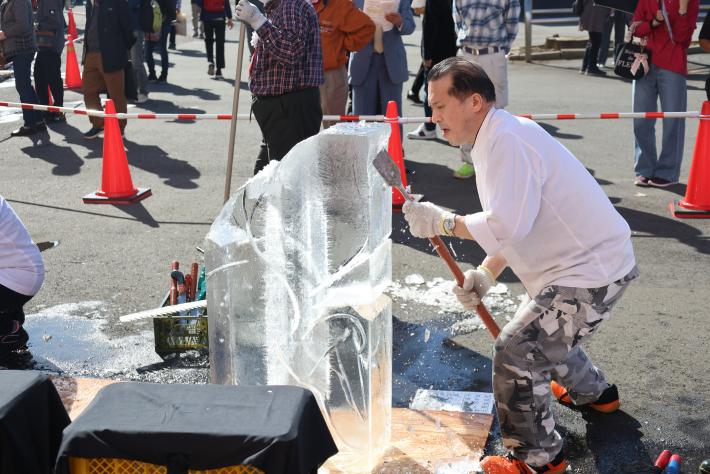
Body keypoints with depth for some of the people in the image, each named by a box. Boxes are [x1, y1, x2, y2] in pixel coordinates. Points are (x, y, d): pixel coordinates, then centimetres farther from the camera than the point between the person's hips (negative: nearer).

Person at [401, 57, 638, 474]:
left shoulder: (508, 140, -23)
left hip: (593, 272, -11)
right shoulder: (497, 139, 10)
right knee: (545, 330, 30)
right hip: (593, 260, 11)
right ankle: (594, 392, 54)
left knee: (517, 352, -11)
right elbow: (516, 226, 15)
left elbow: (507, 224, -31)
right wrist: (486, 275, 4)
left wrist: (442, 222, -19)